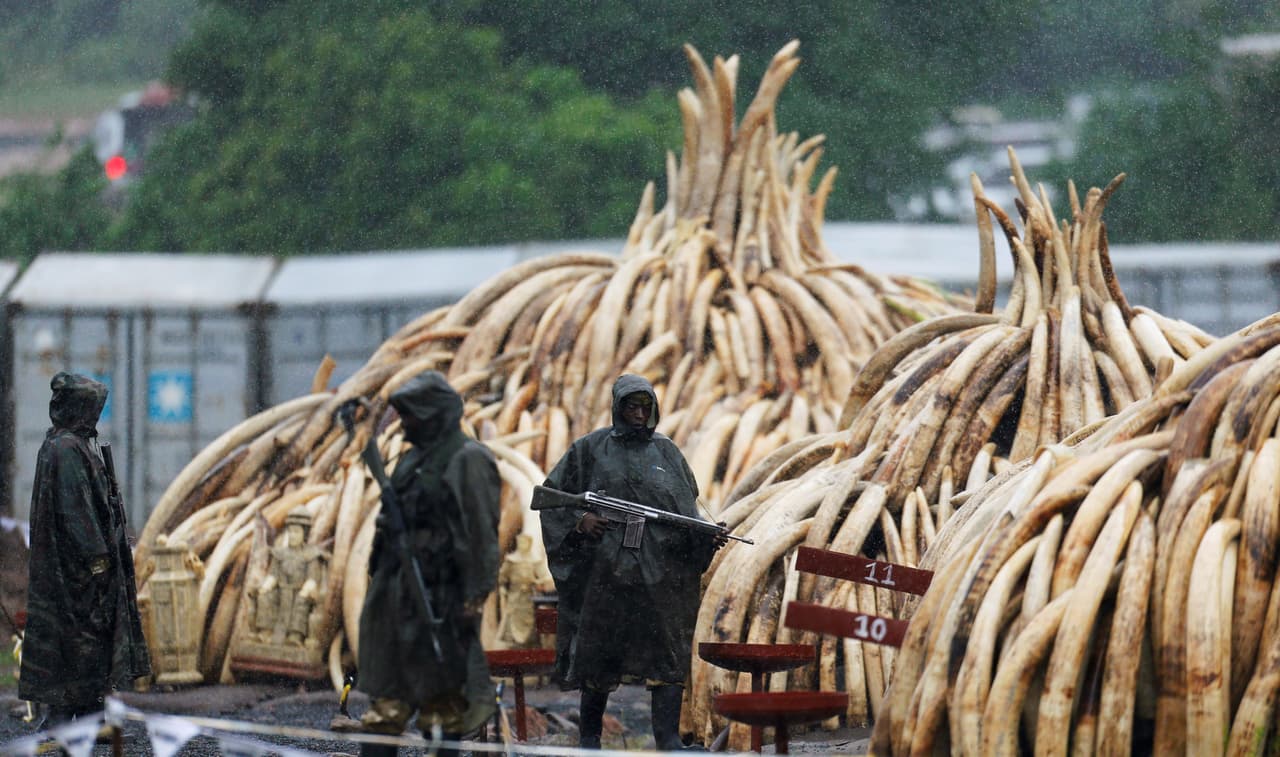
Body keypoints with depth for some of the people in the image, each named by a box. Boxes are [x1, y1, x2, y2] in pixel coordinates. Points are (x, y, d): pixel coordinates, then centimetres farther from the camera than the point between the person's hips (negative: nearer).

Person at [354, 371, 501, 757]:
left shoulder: (467, 460, -10)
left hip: (438, 592, -9)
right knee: (385, 697, 8)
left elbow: (481, 533, -15)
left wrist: (475, 596, -19)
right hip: (396, 591, 9)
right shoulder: (413, 459, 17)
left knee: (441, 699, -3)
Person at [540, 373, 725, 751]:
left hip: (661, 571, 1)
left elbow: (686, 508, 12)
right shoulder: (591, 449, 4)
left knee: (668, 653, -6)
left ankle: (669, 740, -8)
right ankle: (589, 737, 20)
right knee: (599, 652, 7)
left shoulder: (666, 451, 10)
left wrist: (706, 537, -6)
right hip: (608, 568, -1)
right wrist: (579, 520, -10)